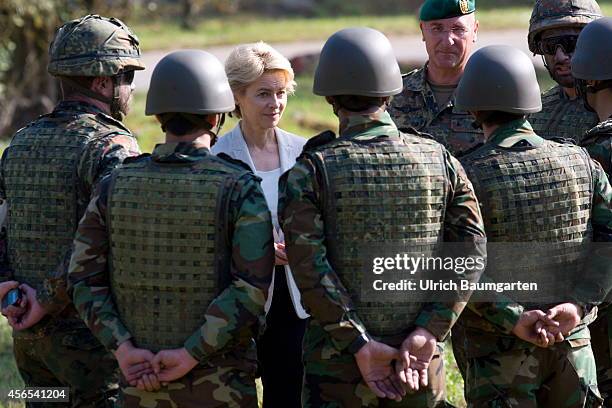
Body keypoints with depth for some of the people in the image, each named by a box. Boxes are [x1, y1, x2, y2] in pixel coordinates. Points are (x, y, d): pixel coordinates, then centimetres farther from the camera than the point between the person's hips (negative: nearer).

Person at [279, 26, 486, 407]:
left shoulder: (310, 172, -7)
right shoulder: (440, 160, 2)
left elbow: (309, 268, -15)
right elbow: (471, 251, -5)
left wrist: (361, 345, -13)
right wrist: (427, 332, -9)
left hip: (338, 364, -3)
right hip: (422, 363, 3)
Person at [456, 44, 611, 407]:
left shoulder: (468, 174, -11)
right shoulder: (580, 162, 0)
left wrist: (513, 319, -17)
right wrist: (579, 305, -13)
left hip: (500, 353, -3)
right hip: (573, 346, 3)